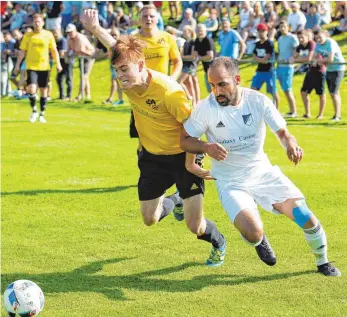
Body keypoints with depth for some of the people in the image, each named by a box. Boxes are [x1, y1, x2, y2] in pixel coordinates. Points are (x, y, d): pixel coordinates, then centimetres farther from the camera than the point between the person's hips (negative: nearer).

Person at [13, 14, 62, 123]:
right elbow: (22, 51, 5)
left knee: (43, 91, 5)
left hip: (44, 67, 1)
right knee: (32, 89, -16)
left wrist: (58, 64, 1)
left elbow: (54, 50, 8)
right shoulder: (28, 36, 2)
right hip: (31, 67, -1)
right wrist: (17, 65, 0)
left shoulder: (48, 35, 3)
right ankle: (34, 111, 5)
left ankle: (42, 114, 18)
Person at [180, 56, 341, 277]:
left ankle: (323, 263, 20)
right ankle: (260, 241, 17)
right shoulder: (206, 108, -16)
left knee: (303, 215, -10)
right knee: (253, 233, -25)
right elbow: (185, 140, -7)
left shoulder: (258, 101, -11)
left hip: (263, 172, 2)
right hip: (230, 182, -2)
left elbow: (282, 131, -5)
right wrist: (206, 147, -28)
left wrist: (291, 143, -29)